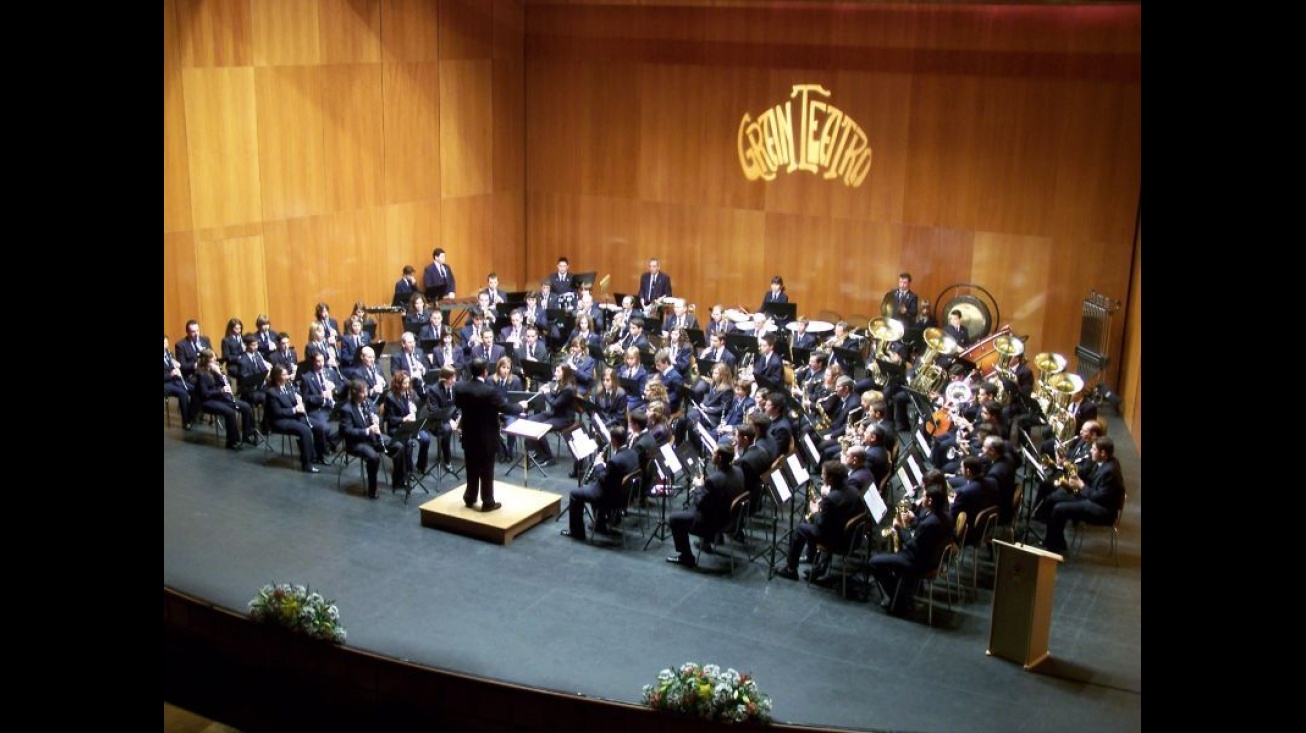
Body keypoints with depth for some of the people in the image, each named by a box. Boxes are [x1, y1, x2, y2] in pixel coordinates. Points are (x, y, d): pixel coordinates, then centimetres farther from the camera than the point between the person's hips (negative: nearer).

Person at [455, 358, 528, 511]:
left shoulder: (459, 387, -7)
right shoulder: (490, 391, -24)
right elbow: (507, 409, -18)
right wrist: (521, 406, 2)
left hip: (468, 436, 5)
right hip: (486, 437, -5)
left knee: (471, 469, 18)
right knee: (486, 471, 6)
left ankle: (470, 499, 28)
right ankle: (487, 502, 15)